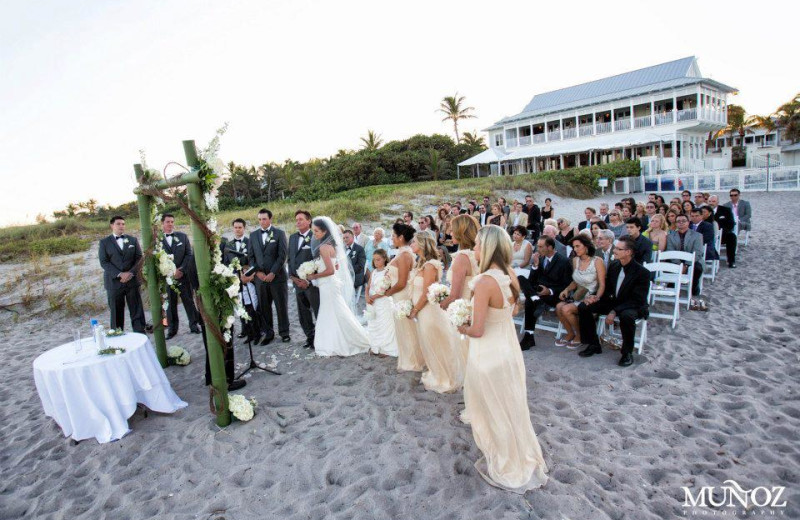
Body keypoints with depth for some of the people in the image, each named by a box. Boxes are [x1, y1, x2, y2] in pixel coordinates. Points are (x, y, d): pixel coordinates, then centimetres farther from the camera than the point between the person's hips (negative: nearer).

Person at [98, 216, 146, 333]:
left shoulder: (133, 240, 12)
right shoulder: (104, 242, 6)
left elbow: (139, 258, 6)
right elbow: (104, 262, -3)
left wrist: (130, 273, -9)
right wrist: (119, 274, -14)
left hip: (132, 280, 1)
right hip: (114, 282, -1)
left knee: (137, 310, 1)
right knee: (116, 313, 4)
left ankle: (141, 335, 5)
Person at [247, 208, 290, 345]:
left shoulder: (279, 233, 0)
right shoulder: (253, 235, 12)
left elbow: (282, 255, -6)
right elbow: (250, 256, 10)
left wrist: (273, 273, -12)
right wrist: (257, 272, -4)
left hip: (277, 276, -3)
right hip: (260, 277, 3)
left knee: (282, 306, 3)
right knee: (263, 307, 5)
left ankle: (284, 332, 16)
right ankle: (267, 333, 17)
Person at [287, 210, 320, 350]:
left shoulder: (315, 237, -9)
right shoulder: (292, 237, 13)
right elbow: (290, 259, 16)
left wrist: (308, 280, -14)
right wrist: (292, 277, 4)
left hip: (312, 282, -7)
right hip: (297, 281, 7)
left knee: (319, 312, 1)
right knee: (303, 314, 13)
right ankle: (310, 337, 26)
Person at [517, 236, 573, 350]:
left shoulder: (564, 261, -5)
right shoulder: (540, 259, 11)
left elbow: (567, 285, -7)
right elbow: (531, 281, 8)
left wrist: (550, 291, -19)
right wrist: (535, 265, -5)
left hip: (554, 295, -6)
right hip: (538, 291, 6)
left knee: (529, 301, -32)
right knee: (521, 279, -22)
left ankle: (529, 336, -27)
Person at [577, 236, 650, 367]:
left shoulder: (642, 272, -19)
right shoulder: (613, 265, -1)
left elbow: (637, 300, -21)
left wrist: (615, 311, -31)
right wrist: (597, 297, -13)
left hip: (633, 307, -6)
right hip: (614, 302, 6)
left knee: (626, 316, -40)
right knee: (584, 306, -11)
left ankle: (627, 352, -14)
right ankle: (594, 345, 2)